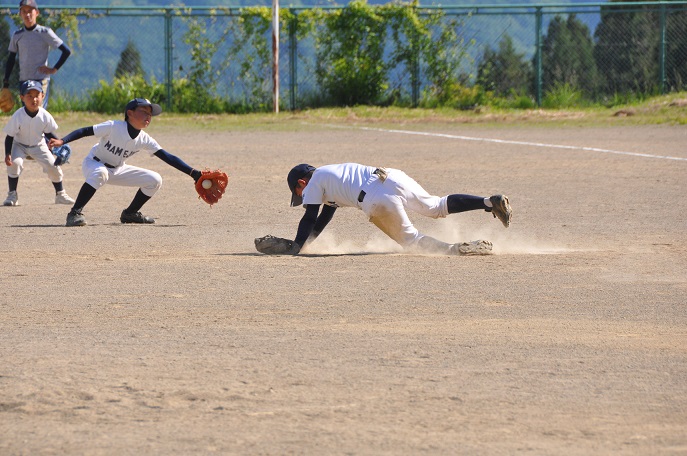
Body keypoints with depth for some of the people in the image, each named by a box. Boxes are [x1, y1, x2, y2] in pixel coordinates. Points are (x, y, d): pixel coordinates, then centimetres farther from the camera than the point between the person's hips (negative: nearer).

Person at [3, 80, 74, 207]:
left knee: (53, 165, -8)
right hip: (20, 145, -2)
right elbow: (9, 136, -19)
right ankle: (12, 195, -11)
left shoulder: (45, 116, -20)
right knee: (14, 163, -27)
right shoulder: (18, 116, -28)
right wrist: (7, 154, -28)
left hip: (38, 145, 2)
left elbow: (48, 133, -1)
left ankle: (60, 194, 14)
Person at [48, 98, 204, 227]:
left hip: (117, 170, 6)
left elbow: (168, 157, -12)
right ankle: (75, 213, -36)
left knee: (155, 180, -3)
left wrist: (193, 173, -19)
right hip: (93, 163, -6)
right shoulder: (113, 127, -25)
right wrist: (62, 141, -41)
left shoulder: (145, 140, -11)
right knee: (100, 173, -42)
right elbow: (85, 131, -26)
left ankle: (130, 214, 13)